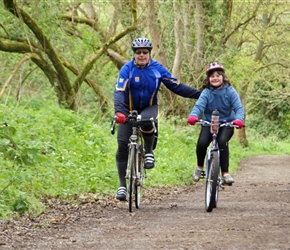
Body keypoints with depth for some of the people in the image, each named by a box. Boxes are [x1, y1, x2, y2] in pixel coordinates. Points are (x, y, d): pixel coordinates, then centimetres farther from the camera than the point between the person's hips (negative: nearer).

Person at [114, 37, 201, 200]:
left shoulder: (157, 69, -8)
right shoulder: (127, 69, -15)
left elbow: (176, 86, -4)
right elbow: (119, 92, -28)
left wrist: (199, 94, -10)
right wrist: (119, 111, -45)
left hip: (149, 108, 0)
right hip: (129, 110, 0)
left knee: (146, 122, -38)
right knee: (123, 146, -9)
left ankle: (149, 152, -10)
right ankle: (122, 185, 0)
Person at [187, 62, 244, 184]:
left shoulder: (229, 91, -8)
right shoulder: (206, 92, -6)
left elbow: (238, 107, -16)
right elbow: (199, 105, -20)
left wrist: (239, 119, -38)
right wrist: (193, 116, -43)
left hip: (226, 123, -1)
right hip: (209, 123, 1)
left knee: (222, 141, -31)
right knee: (202, 143, -23)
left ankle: (225, 173, -24)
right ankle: (199, 166, 7)